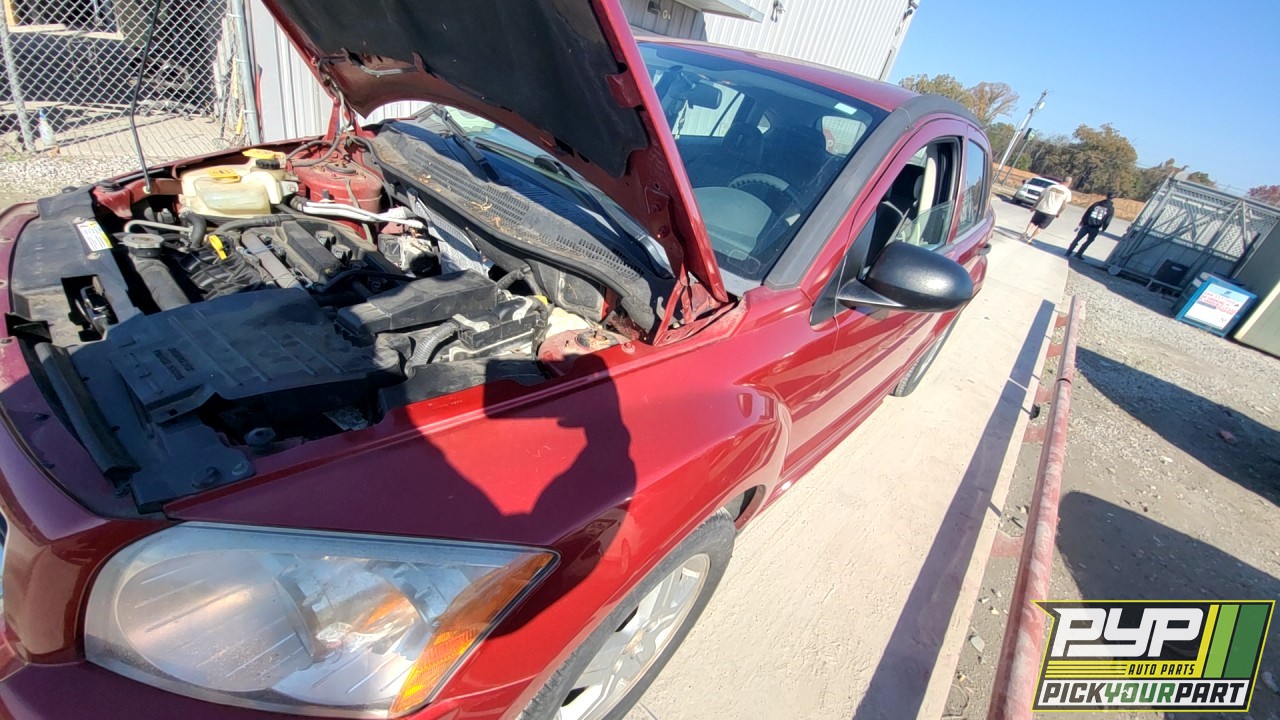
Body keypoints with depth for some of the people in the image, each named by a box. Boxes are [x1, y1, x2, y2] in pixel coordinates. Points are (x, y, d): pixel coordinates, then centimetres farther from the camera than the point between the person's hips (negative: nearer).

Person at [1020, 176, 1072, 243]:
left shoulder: (1050, 187, 5)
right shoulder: (1067, 191, -1)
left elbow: (1040, 197, 7)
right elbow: (1064, 204, 0)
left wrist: (1034, 206, 16)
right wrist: (1059, 213, 11)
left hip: (1041, 208, 1)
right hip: (1051, 212, -1)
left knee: (1033, 222, 17)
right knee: (1040, 226, 8)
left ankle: (1026, 233, -2)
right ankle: (1030, 239, 1)